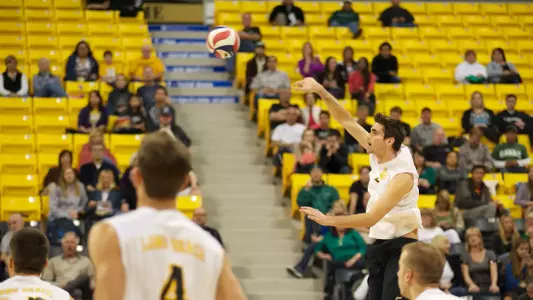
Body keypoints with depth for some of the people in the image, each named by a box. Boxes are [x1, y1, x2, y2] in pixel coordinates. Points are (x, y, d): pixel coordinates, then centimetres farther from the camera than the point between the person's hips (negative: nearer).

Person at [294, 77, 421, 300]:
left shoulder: (402, 175, -23)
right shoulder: (377, 156, 0)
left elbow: (371, 218, -27)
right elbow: (348, 122, 6)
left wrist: (328, 220, -27)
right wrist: (321, 91, -2)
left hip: (401, 246, -8)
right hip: (378, 244, 8)